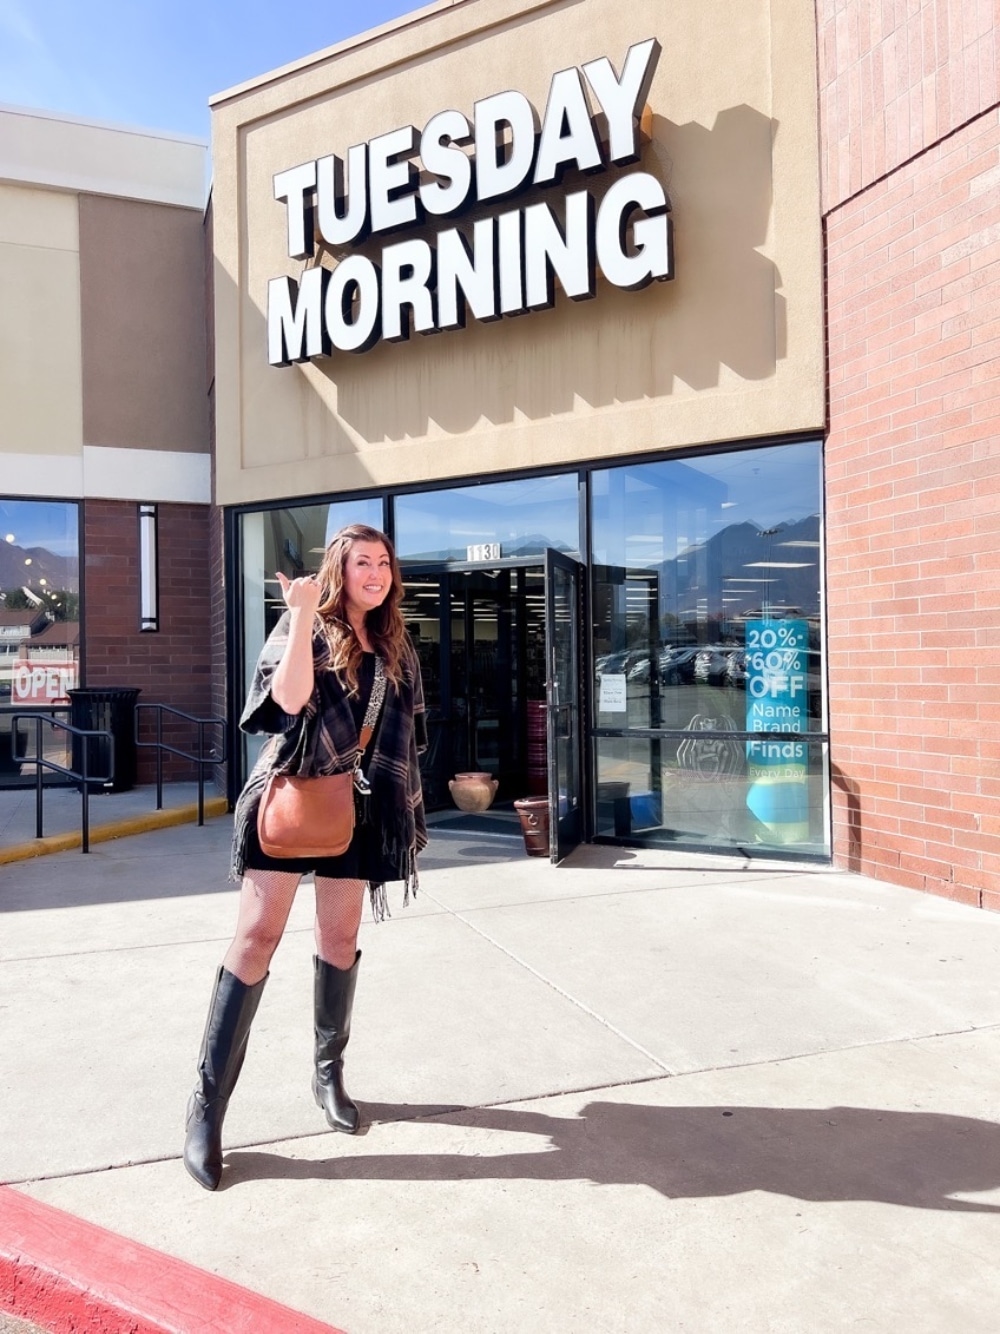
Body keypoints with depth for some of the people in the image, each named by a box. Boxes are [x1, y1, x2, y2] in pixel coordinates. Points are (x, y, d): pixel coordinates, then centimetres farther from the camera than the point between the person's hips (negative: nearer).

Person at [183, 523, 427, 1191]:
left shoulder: (396, 647, 10)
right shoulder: (305, 626, -3)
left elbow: (406, 737, 14)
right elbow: (289, 698, -22)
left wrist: (410, 811, 12)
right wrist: (303, 616, -24)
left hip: (358, 806, 4)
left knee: (340, 935, 11)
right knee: (259, 932, -5)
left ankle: (329, 1072, 28)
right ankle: (208, 1101, 3)